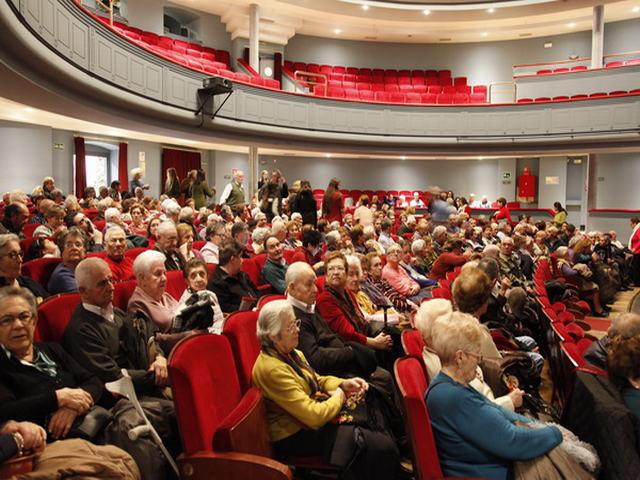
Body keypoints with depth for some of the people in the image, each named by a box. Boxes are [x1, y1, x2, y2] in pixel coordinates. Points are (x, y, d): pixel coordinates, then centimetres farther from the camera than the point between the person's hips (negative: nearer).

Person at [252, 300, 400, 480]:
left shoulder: (291, 354, 2)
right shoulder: (272, 369, -27)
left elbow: (317, 381, 18)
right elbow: (315, 416, -27)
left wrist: (344, 384, 0)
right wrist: (340, 396, -9)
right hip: (298, 436, -9)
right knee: (381, 447, -15)